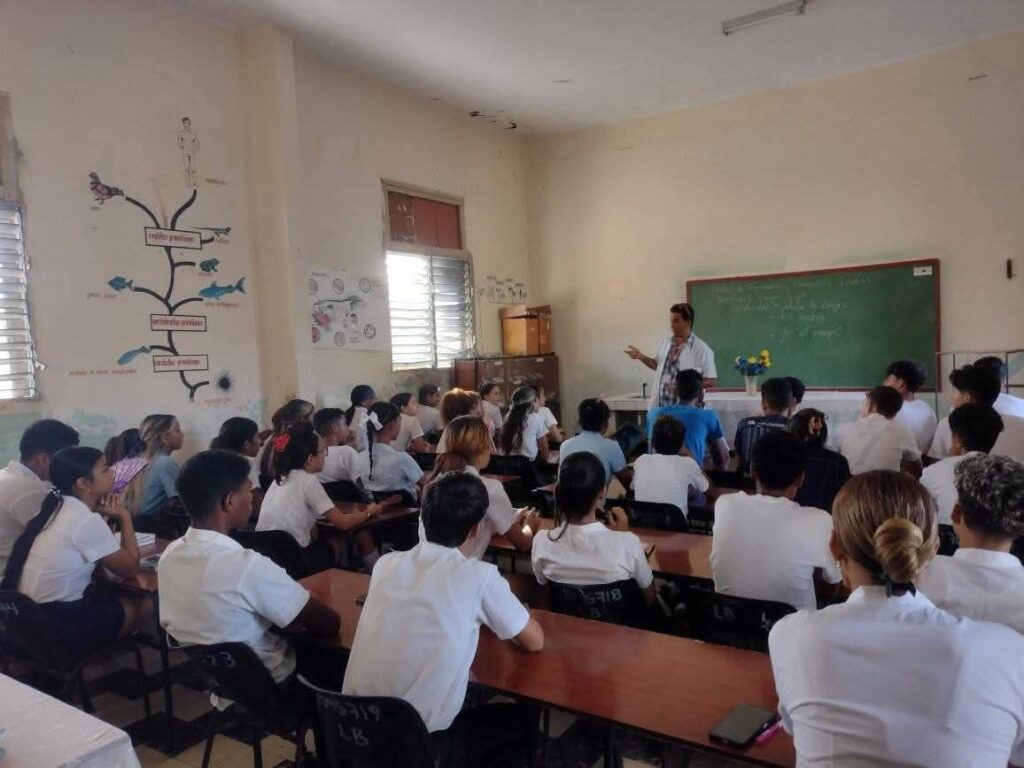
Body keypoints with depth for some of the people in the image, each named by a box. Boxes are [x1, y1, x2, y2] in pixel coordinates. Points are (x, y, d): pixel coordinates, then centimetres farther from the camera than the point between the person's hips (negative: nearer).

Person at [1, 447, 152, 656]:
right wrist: (124, 516, -3)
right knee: (145, 603, 5)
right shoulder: (86, 520, -20)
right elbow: (130, 569, -11)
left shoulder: (55, 507, 5)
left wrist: (100, 514, 5)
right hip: (57, 628, -9)